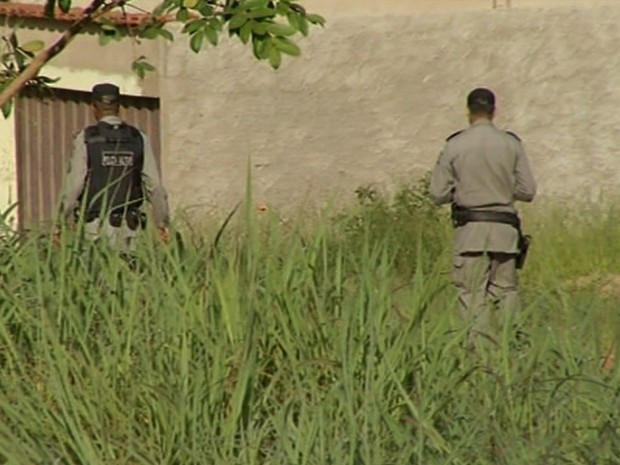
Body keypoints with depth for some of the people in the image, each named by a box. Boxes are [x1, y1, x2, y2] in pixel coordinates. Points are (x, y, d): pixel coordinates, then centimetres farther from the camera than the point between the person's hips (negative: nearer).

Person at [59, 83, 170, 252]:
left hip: (96, 224, -3)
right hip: (129, 225, 3)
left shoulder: (86, 139, -3)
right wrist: (163, 223, 15)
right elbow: (154, 185, 6)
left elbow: (74, 183, -6)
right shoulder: (139, 139, 7)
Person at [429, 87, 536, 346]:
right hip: (504, 227, 2)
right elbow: (527, 191, 5)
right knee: (506, 290, 9)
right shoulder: (511, 144, 2)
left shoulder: (454, 146, -2)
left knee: (472, 294, 1)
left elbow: (438, 194, 1)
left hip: (470, 229, -1)